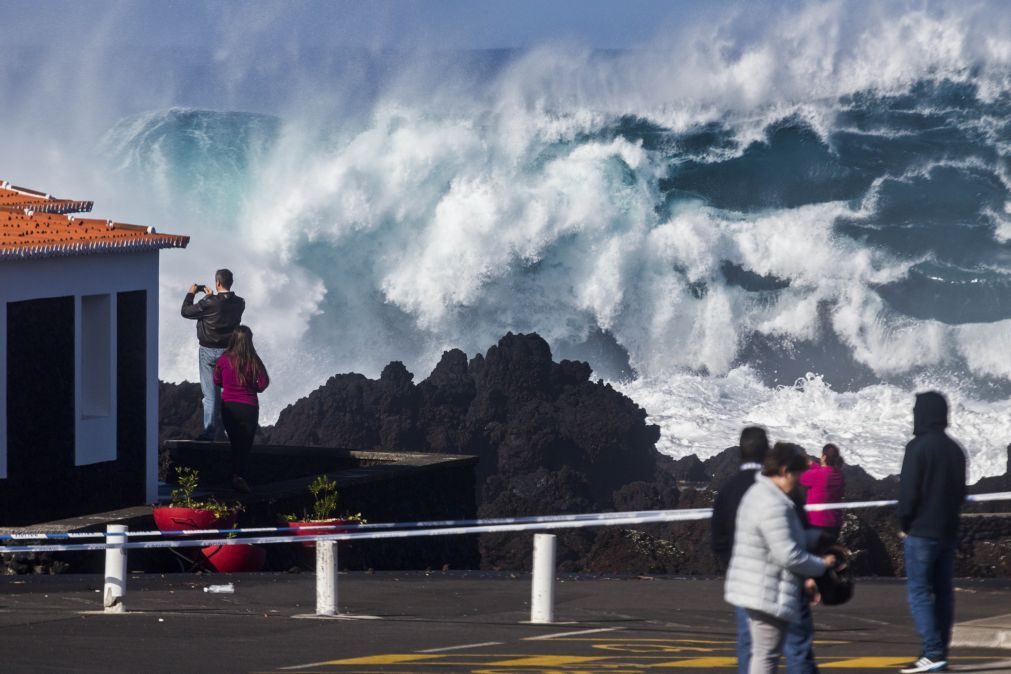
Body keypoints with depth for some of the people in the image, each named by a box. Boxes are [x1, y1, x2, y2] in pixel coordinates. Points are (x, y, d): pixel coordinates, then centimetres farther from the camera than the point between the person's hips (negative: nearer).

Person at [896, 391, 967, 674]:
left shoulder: (918, 447, -13)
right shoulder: (955, 449, 10)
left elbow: (908, 491, -16)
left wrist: (903, 521, -3)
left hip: (921, 531, -7)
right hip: (948, 531, 7)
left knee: (918, 591, -5)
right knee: (943, 591, 10)